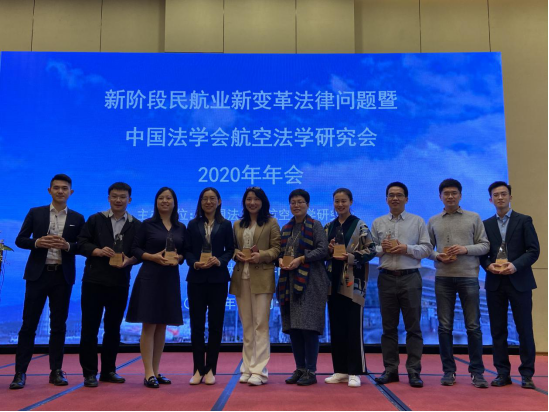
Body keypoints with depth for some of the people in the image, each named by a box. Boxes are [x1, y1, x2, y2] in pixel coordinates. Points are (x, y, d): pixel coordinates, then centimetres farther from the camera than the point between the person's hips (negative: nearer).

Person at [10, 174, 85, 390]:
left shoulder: (77, 218, 6)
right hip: (38, 274, 0)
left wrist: (68, 246, -16)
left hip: (63, 276, 1)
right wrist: (37, 242, -15)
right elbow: (20, 240, 4)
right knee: (29, 324, 1)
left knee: (59, 325, 6)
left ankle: (56, 371, 14)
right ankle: (20, 372, 8)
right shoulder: (35, 213, 6)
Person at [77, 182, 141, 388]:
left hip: (120, 283, 1)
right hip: (94, 281, -1)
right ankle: (90, 372, 12)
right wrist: (98, 251, -17)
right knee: (90, 327, 2)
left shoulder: (136, 225, 5)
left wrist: (128, 260, -17)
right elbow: (81, 244, -1)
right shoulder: (95, 219, 4)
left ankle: (109, 370, 23)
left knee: (113, 328, 11)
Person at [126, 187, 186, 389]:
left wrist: (178, 258, -9)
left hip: (171, 279, 4)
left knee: (162, 326, 9)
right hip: (149, 278, -4)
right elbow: (135, 249, -2)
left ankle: (156, 371, 18)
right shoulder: (147, 225, 1)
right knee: (149, 326, -4)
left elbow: (186, 252, 12)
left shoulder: (181, 228, 10)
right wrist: (153, 256, -16)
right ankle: (148, 374, 0)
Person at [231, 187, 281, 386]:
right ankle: (248, 368, 15)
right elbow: (232, 248, 17)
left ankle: (259, 370, -3)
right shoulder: (238, 225, 17)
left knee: (260, 325, -6)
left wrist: (261, 256, -17)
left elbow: (277, 249, -1)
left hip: (262, 278, -4)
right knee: (246, 326, 8)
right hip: (241, 278, 5)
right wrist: (237, 254, -5)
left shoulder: (271, 223, 4)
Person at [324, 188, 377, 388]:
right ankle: (340, 370, 17)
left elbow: (371, 250, -7)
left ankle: (354, 372, 5)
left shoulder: (360, 226, -1)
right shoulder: (329, 227, 13)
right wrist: (329, 249, -5)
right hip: (334, 282, 5)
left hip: (353, 282, -5)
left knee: (354, 327, -2)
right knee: (336, 327, 8)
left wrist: (349, 257, -19)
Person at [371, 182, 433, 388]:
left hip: (410, 278, -1)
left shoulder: (418, 222, 6)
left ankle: (414, 371, 9)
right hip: (387, 278, 2)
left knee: (413, 327, 1)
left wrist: (407, 248, -12)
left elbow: (427, 249, 1)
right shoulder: (378, 223, 11)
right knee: (389, 327, 7)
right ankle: (390, 370, 15)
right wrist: (382, 248, -11)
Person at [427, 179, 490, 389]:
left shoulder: (473, 218, 6)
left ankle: (477, 371, 12)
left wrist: (466, 249, -13)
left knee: (473, 326, 2)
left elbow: (485, 245, 4)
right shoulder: (433, 221, 10)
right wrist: (437, 255, -8)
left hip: (468, 277, -1)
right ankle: (448, 370, 14)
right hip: (443, 278, 1)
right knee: (445, 326, 4)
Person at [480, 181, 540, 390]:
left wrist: (515, 265, -17)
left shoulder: (524, 220, 4)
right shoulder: (486, 224, 11)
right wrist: (488, 265, -11)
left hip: (519, 282, -2)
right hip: (495, 283, 2)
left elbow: (534, 251, -3)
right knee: (498, 330, 4)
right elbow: (481, 252, 9)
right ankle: (503, 373, 12)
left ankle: (527, 374, 10)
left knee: (524, 329, 0)